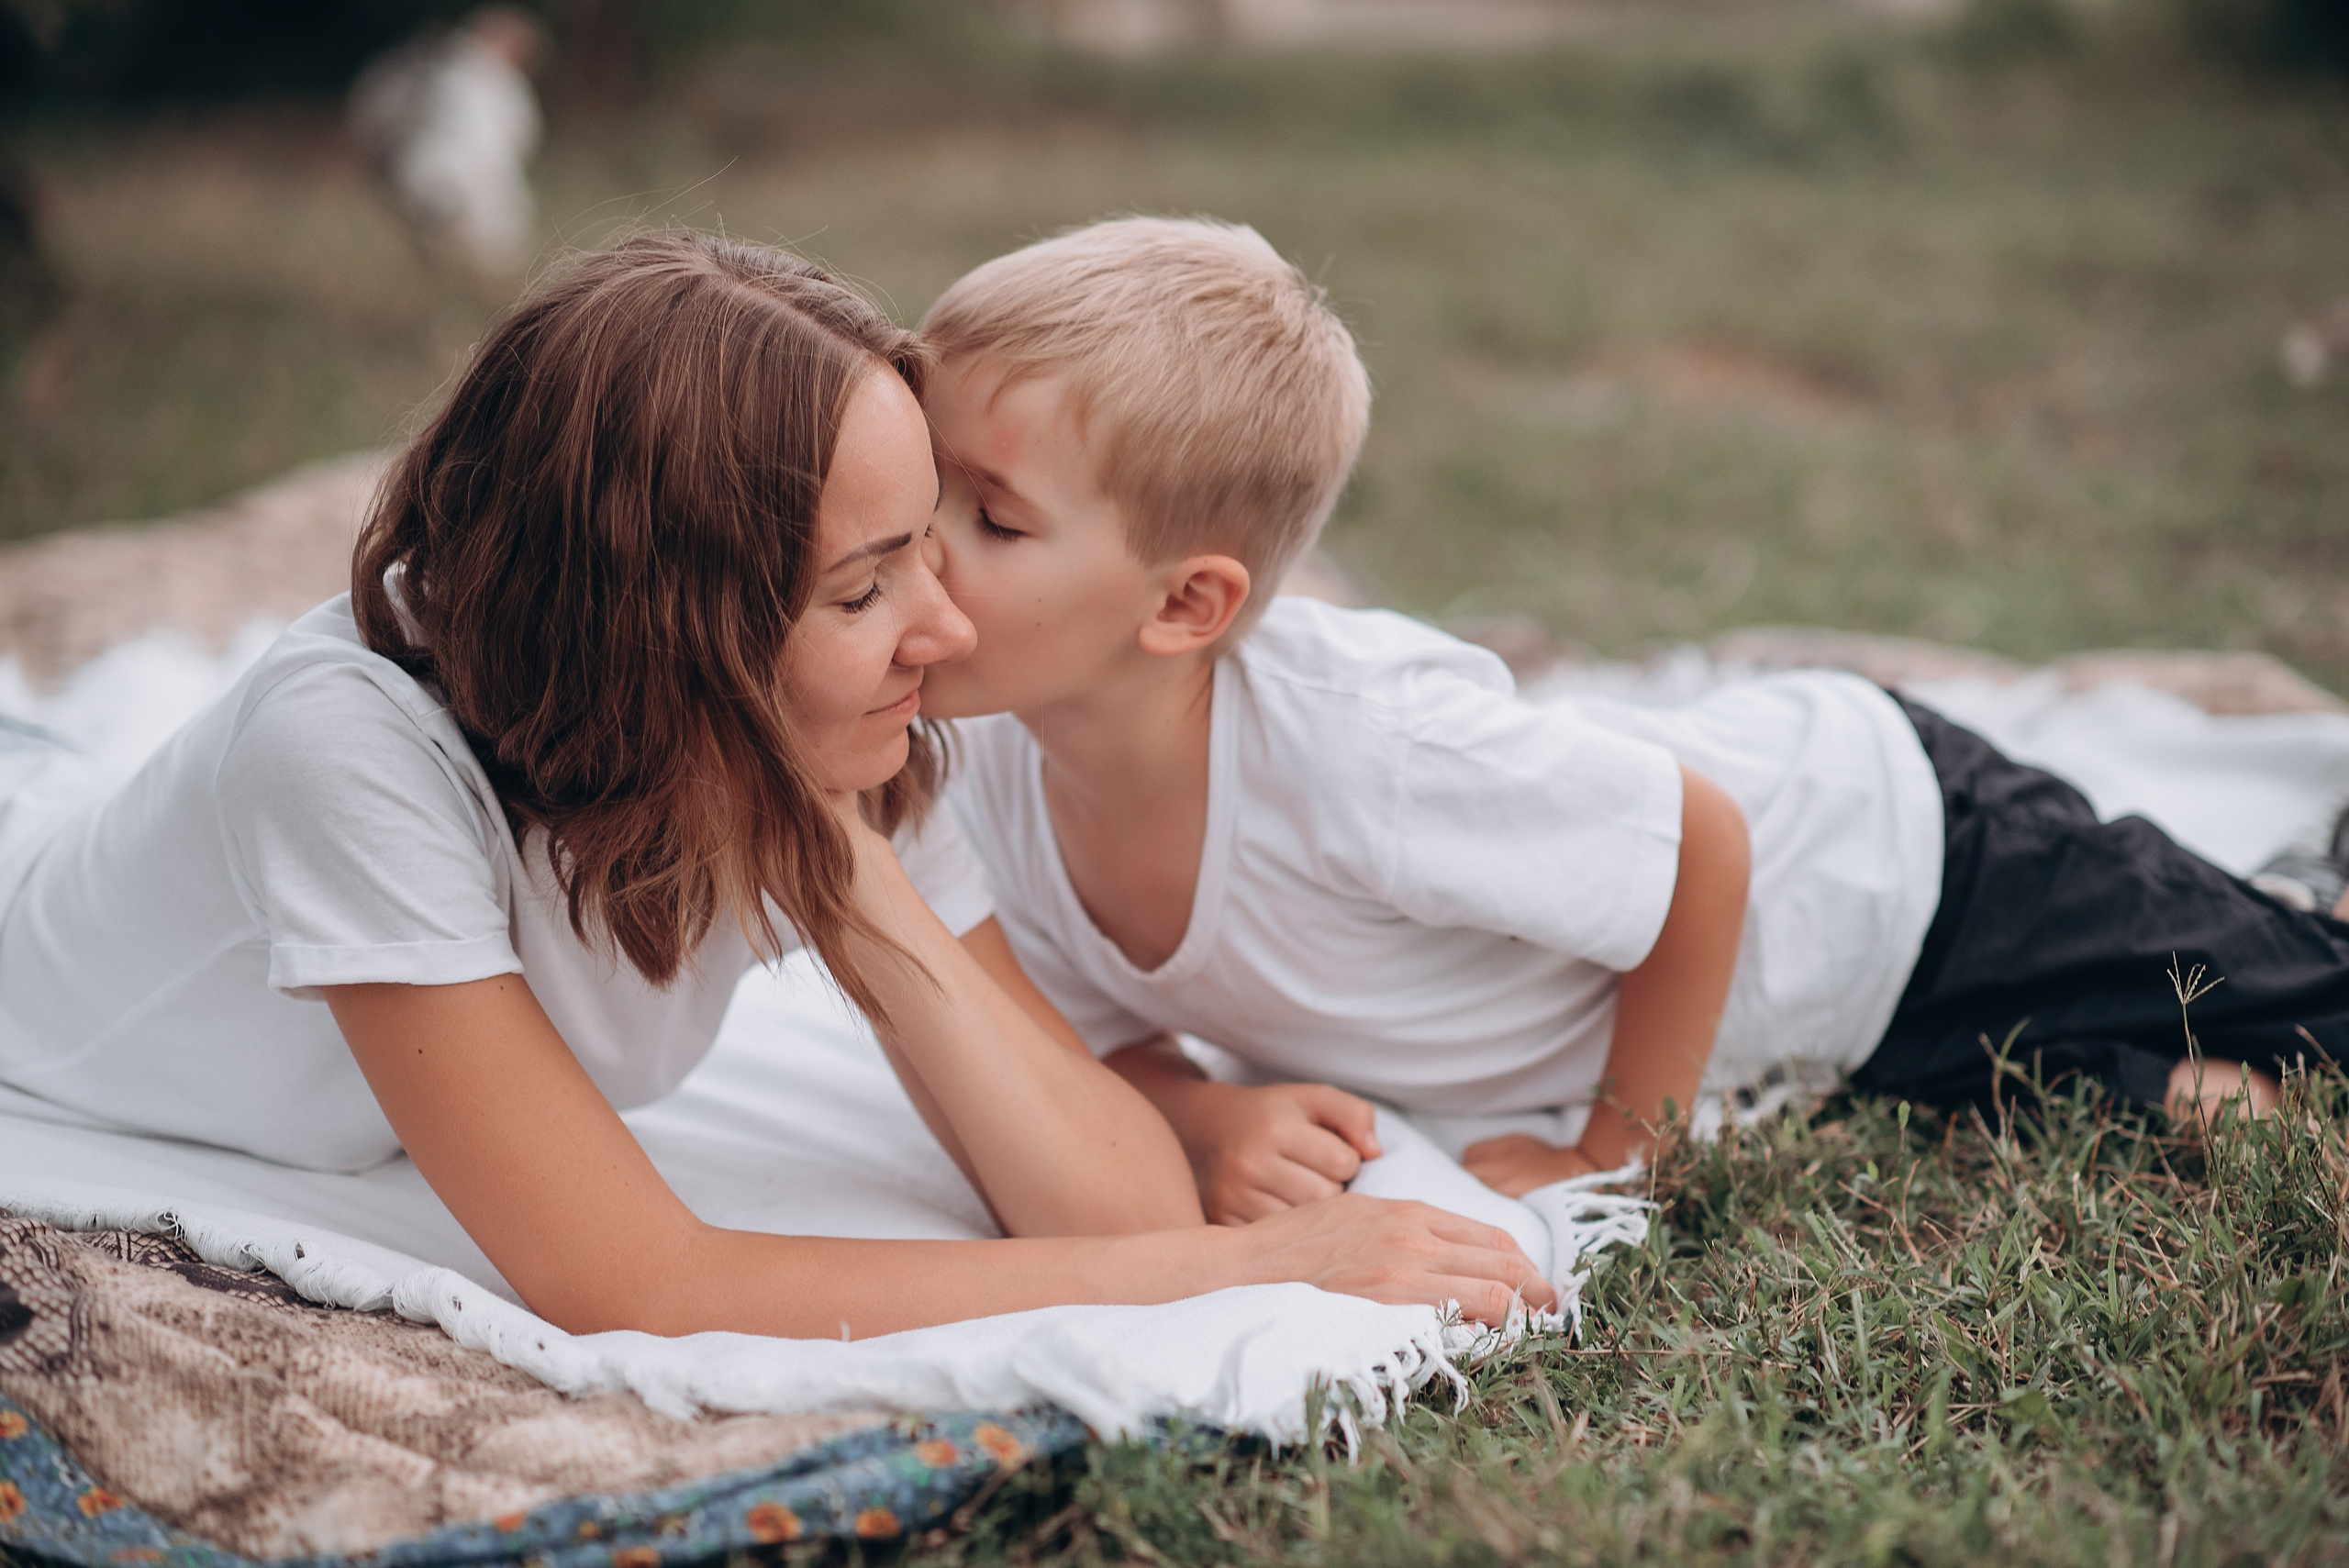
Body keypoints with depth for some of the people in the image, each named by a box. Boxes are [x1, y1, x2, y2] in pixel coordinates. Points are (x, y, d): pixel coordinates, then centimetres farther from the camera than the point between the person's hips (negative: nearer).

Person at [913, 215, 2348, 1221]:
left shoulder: (1363, 747, -41)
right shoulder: (999, 767, -21)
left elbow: (1707, 848, -27)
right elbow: (1103, 1034, -5)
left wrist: (1610, 1147, -18)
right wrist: (1213, 1123, -27)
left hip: (1883, 847, -6)